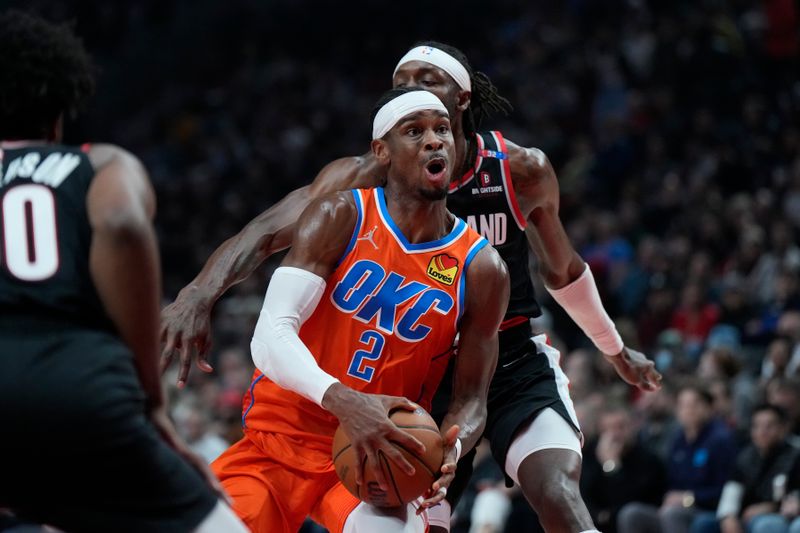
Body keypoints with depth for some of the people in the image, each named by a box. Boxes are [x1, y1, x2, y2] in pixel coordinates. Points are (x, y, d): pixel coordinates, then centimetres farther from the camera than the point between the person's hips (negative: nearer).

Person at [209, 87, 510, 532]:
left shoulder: (481, 269, -4)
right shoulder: (341, 217, -9)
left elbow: (471, 399, 2)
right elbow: (271, 335, -20)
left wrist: (450, 450, -24)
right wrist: (345, 402, -38)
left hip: (376, 460, 0)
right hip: (279, 439, 0)